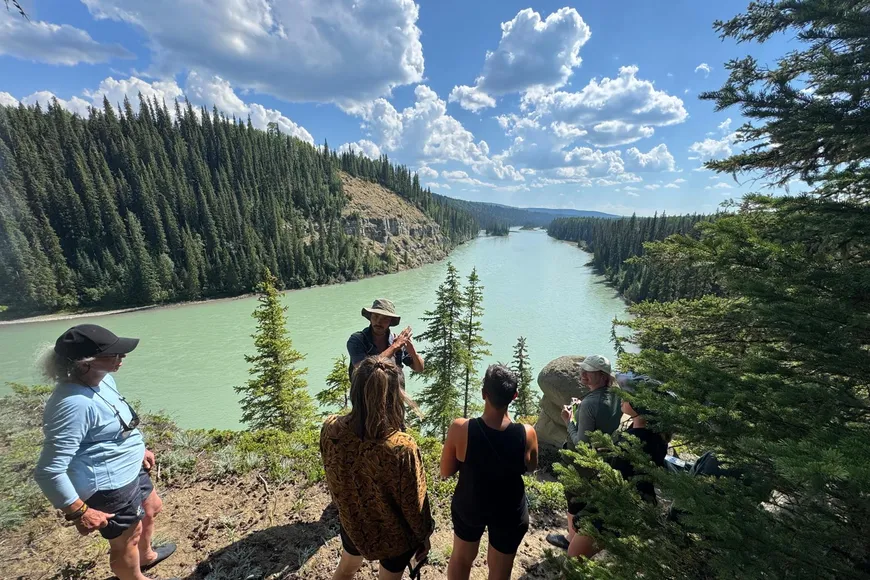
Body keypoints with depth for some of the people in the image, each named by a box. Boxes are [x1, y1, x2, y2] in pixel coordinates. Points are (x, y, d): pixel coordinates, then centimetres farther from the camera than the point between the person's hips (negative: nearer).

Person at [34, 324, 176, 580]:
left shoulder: (102, 378, -6)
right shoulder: (74, 404, -35)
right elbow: (49, 471, -30)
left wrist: (138, 449, 20)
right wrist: (78, 512, -22)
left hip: (130, 470, 10)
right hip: (108, 487, -9)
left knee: (151, 508, 32)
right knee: (125, 543, 17)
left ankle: (146, 556, 59)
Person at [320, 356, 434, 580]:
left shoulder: (331, 430, -26)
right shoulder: (401, 448, -39)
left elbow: (332, 475, -6)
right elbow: (414, 504, -22)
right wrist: (423, 536, -2)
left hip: (352, 523, 3)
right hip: (394, 536, -2)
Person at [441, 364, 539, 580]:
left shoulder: (460, 429, -31)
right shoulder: (527, 434, -28)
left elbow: (446, 472, -14)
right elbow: (531, 467, -6)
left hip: (468, 506, 0)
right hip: (509, 513, 0)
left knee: (461, 557, 30)